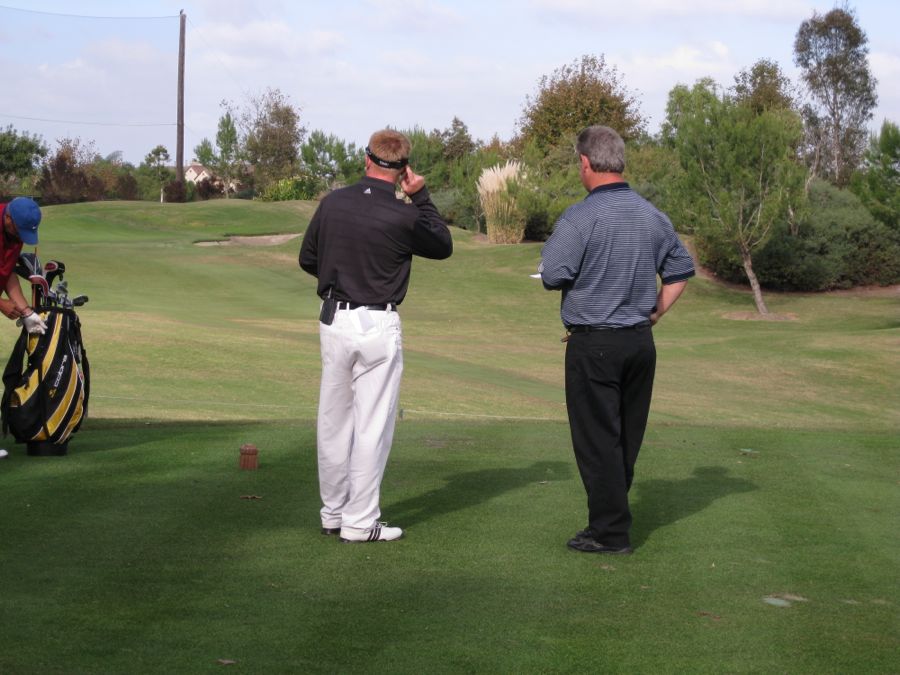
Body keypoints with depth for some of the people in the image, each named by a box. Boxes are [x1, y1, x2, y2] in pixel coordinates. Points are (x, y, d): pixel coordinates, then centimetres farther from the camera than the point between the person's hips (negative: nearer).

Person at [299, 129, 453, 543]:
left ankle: (332, 513, 24)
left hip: (333, 320, 5)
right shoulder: (402, 217, -13)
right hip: (378, 326, -5)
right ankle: (359, 523, 5)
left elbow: (307, 259, 10)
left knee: (334, 420, 14)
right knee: (372, 425, 2)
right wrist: (420, 196, 6)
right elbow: (443, 246, 6)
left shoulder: (332, 203, 0)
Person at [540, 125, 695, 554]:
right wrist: (651, 315, 16)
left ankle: (609, 532, 4)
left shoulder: (580, 217, -15)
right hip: (641, 342, 6)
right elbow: (681, 270, 13)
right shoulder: (653, 216, 6)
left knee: (598, 438, 1)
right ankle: (612, 515, 25)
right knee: (629, 435, 14)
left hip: (593, 345, -6)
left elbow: (552, 276, -17)